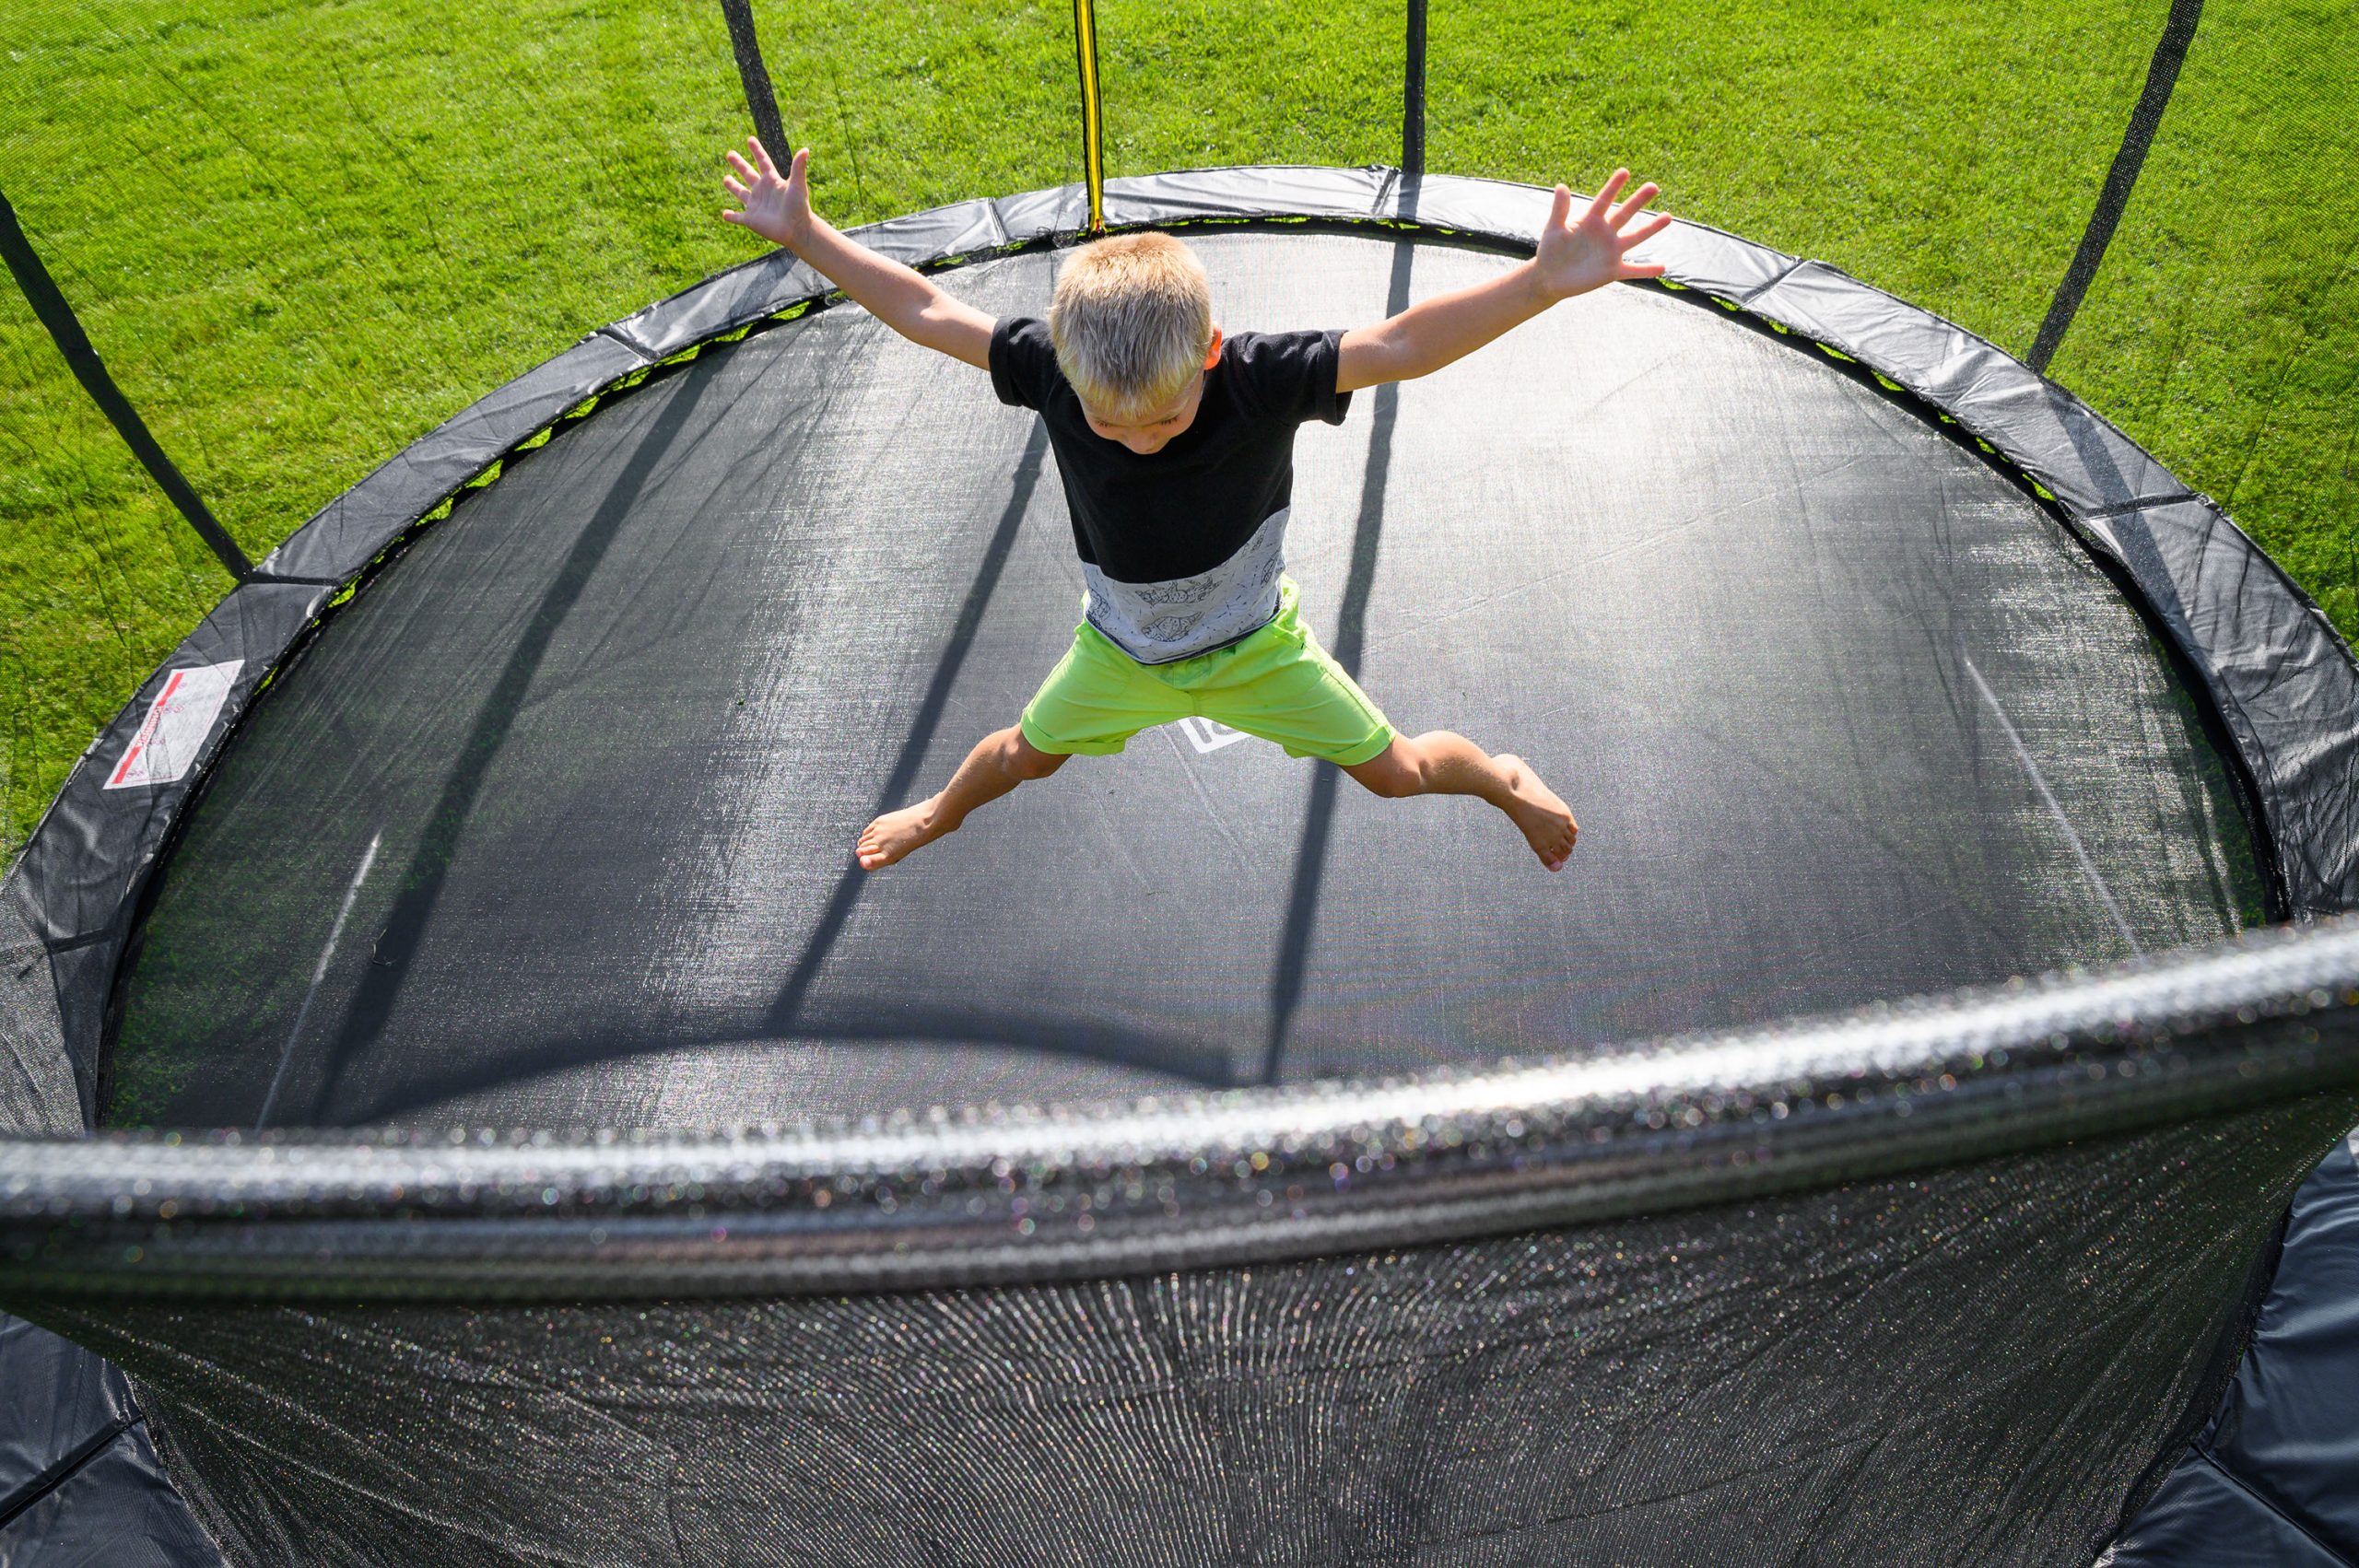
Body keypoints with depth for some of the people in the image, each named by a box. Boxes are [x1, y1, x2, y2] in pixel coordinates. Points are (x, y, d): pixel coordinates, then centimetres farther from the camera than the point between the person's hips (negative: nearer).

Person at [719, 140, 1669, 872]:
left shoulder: (1260, 380, -34)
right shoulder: (1051, 372, -27)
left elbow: (1400, 346, -39)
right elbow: (926, 314, -16)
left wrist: (1543, 283, -50)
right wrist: (805, 235, -13)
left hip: (1256, 646, -1)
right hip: (1120, 652, 2)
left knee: (1395, 773, 11)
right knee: (1027, 755, 24)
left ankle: (1502, 775, 45)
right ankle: (942, 813, 59)